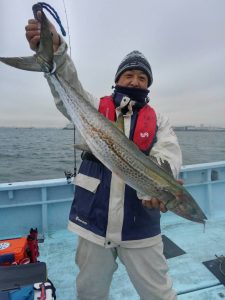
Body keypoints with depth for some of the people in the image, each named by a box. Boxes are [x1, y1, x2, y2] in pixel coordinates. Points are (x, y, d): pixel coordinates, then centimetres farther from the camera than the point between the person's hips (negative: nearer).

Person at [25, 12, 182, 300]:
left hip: (140, 225, 0)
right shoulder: (96, 108, 5)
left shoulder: (157, 120, 5)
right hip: (93, 221, 1)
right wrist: (55, 50, -31)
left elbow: (168, 155, -11)